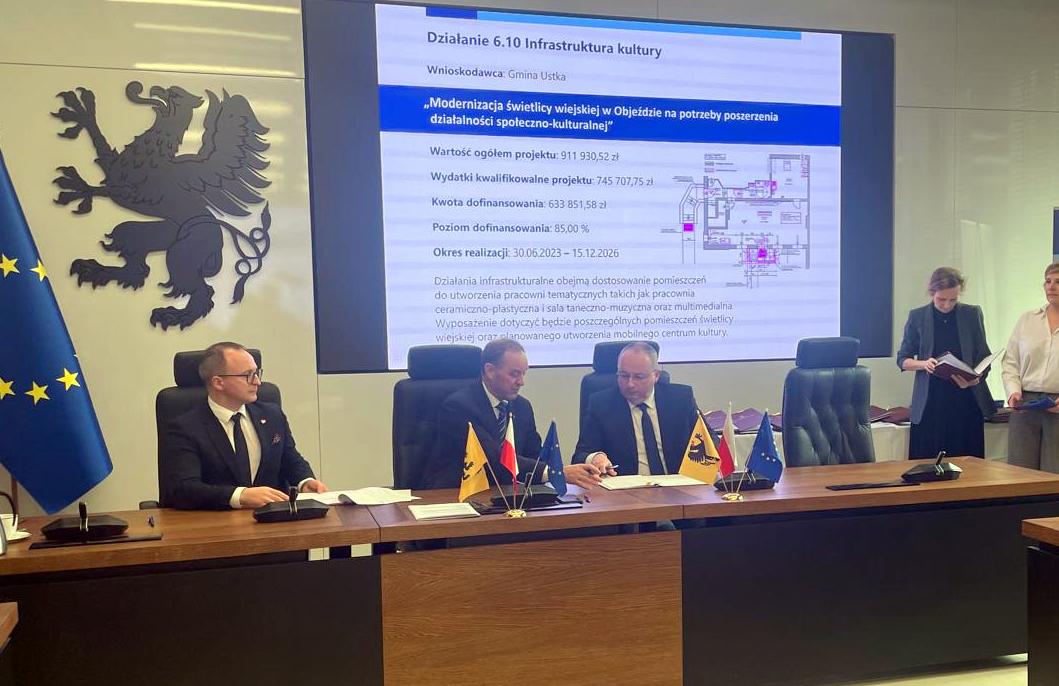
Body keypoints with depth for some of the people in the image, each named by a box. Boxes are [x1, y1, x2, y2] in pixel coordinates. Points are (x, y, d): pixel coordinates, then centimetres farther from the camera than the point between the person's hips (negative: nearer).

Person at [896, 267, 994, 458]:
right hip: (930, 403, 0)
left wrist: (975, 378, -14)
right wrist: (924, 364, -14)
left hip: (967, 401, 1)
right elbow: (903, 360, 7)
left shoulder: (972, 314, 5)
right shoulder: (917, 317, 3)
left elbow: (984, 357, 7)